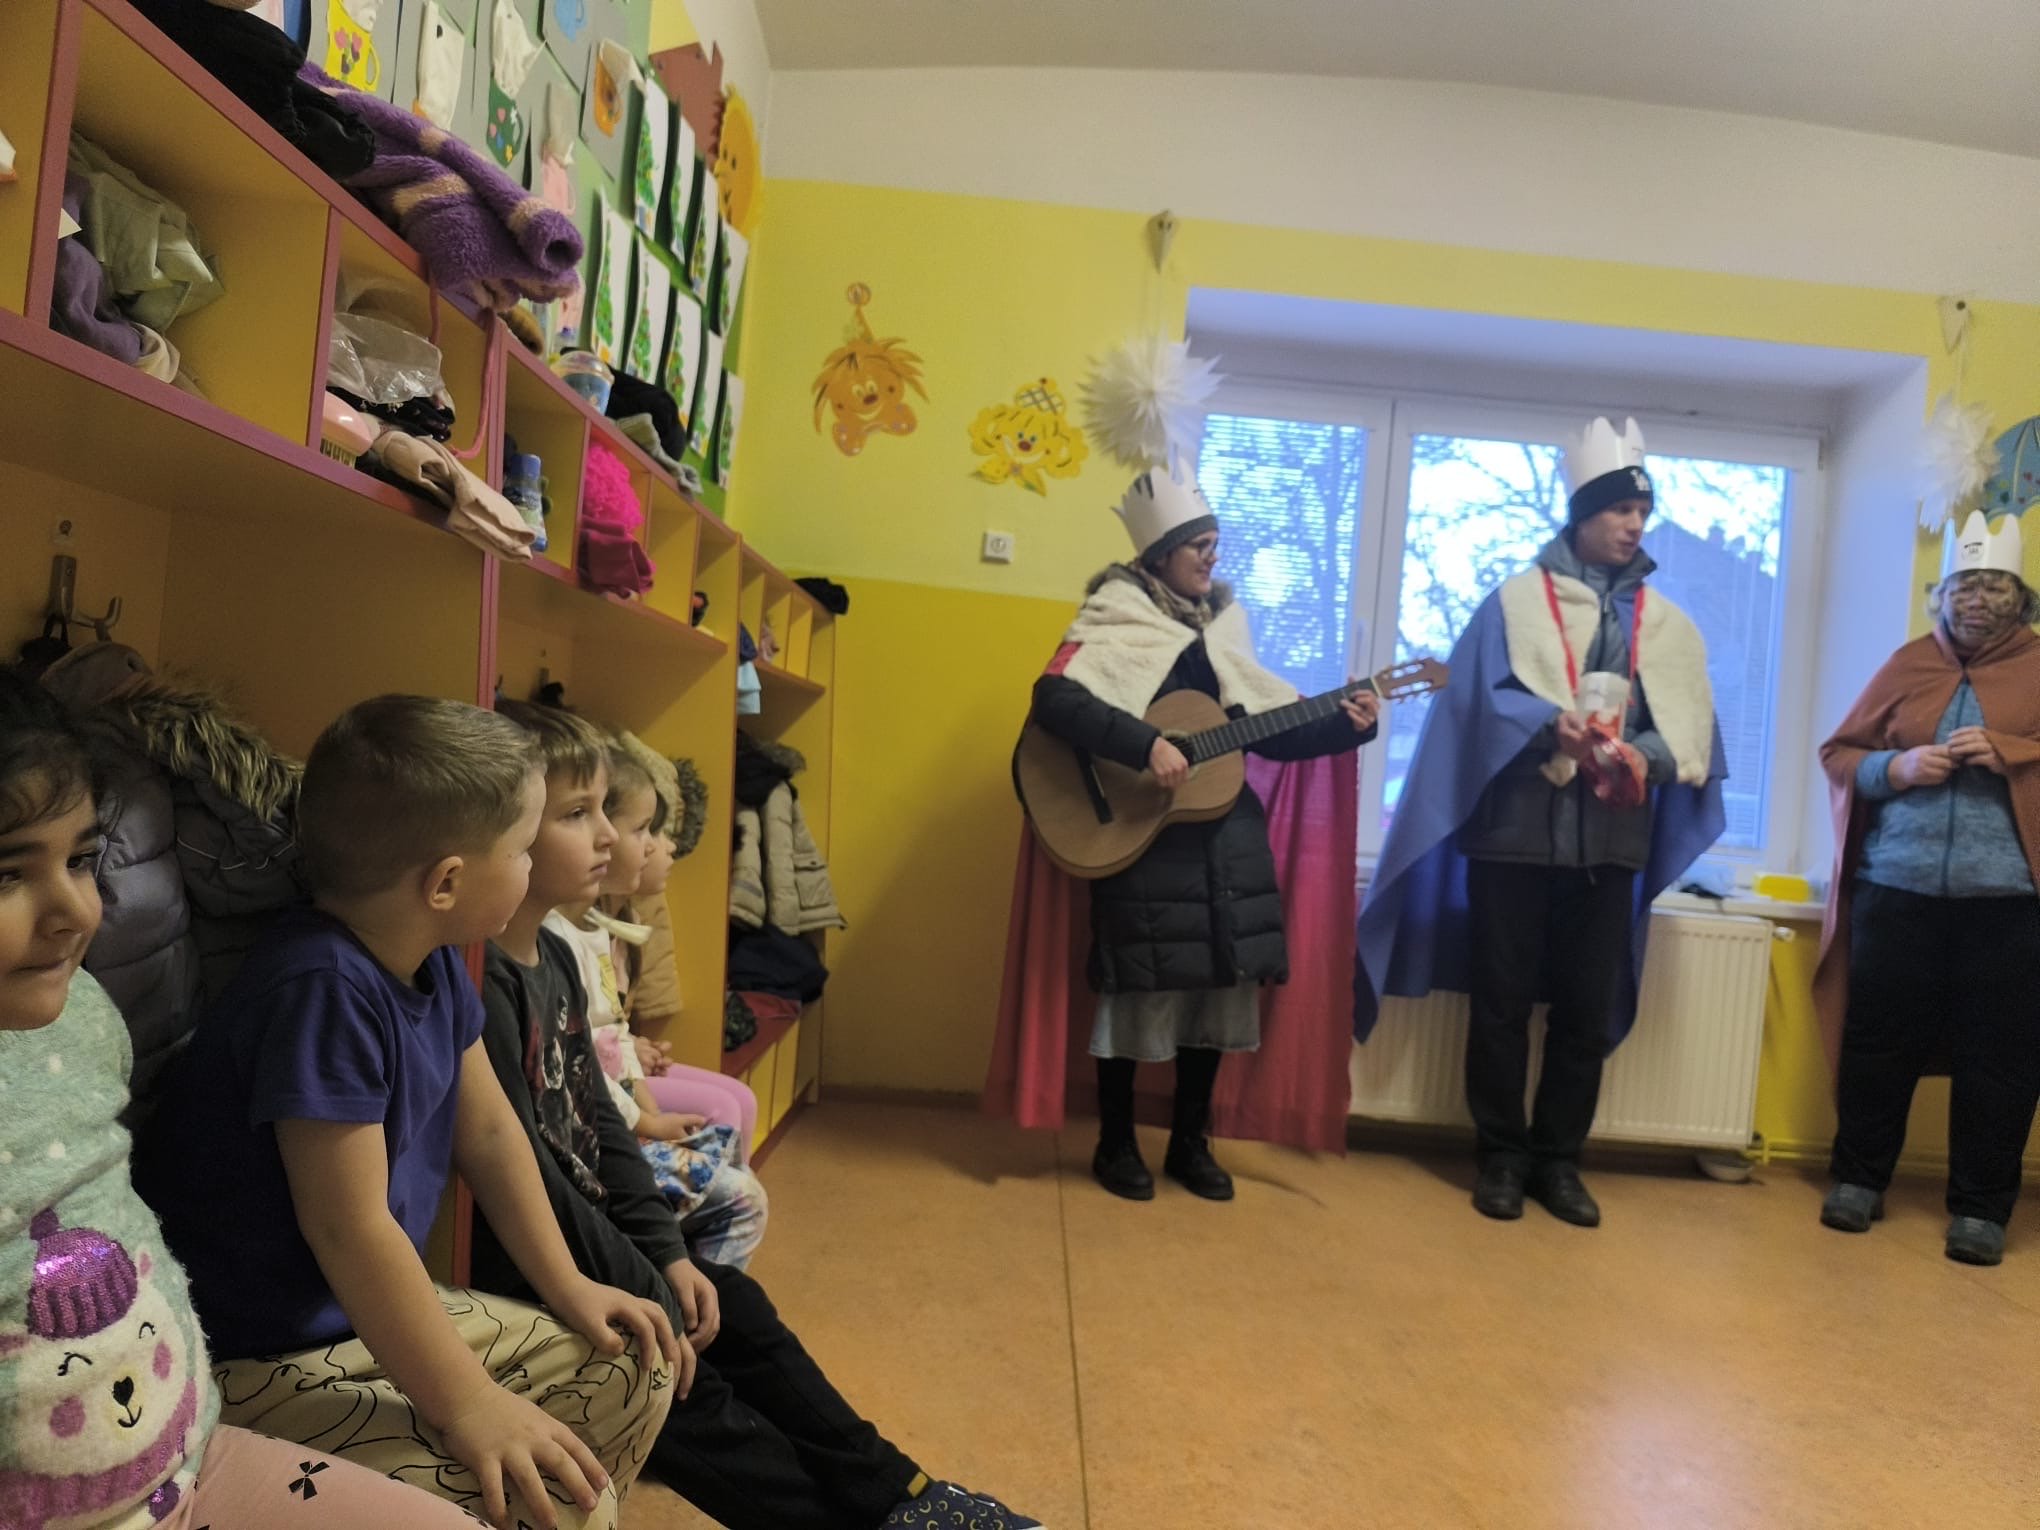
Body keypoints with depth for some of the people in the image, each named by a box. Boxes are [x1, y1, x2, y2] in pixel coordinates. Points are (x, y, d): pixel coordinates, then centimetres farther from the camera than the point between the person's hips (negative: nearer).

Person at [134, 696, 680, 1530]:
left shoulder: (433, 962, -1)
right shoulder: (324, 991, -28)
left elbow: (489, 1131, 8)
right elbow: (350, 1229, -28)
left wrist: (566, 1286, 9)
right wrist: (468, 1407, -23)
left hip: (379, 1318, 9)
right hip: (265, 1364, -9)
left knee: (636, 1373, 8)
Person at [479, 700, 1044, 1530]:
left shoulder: (554, 957, 6)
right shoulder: (481, 986, -26)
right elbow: (527, 1178, -25)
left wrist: (666, 1252, 3)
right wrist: (643, 1298, -17)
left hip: (586, 1234, 10)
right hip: (517, 1270, -9)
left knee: (735, 1307, 8)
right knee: (672, 1375, -9)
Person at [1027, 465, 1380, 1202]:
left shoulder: (1223, 621, 14)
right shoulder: (1118, 614, -5)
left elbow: (1268, 730, 14)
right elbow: (1053, 700, -21)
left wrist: (1343, 725, -1)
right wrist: (1145, 745, -29)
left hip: (1224, 828, 6)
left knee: (1218, 982, 7)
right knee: (1143, 985, -3)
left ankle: (1190, 1142, 22)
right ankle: (1116, 1144, 16)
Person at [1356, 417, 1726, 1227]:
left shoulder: (1667, 623, 12)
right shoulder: (1516, 599, 2)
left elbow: (1690, 728, 3)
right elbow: (1483, 700, -9)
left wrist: (1643, 755, -18)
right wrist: (1555, 727, -27)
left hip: (1612, 838, 3)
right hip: (1517, 829, -3)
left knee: (1589, 1007, 8)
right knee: (1502, 998, 3)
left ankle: (1558, 1158, 22)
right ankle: (1501, 1155, 17)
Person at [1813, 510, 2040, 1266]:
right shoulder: (1909, 663, 11)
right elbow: (1838, 755, 11)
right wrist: (1898, 766, -8)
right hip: (1896, 889, 1)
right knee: (1879, 1039, 8)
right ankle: (1858, 1177, 22)